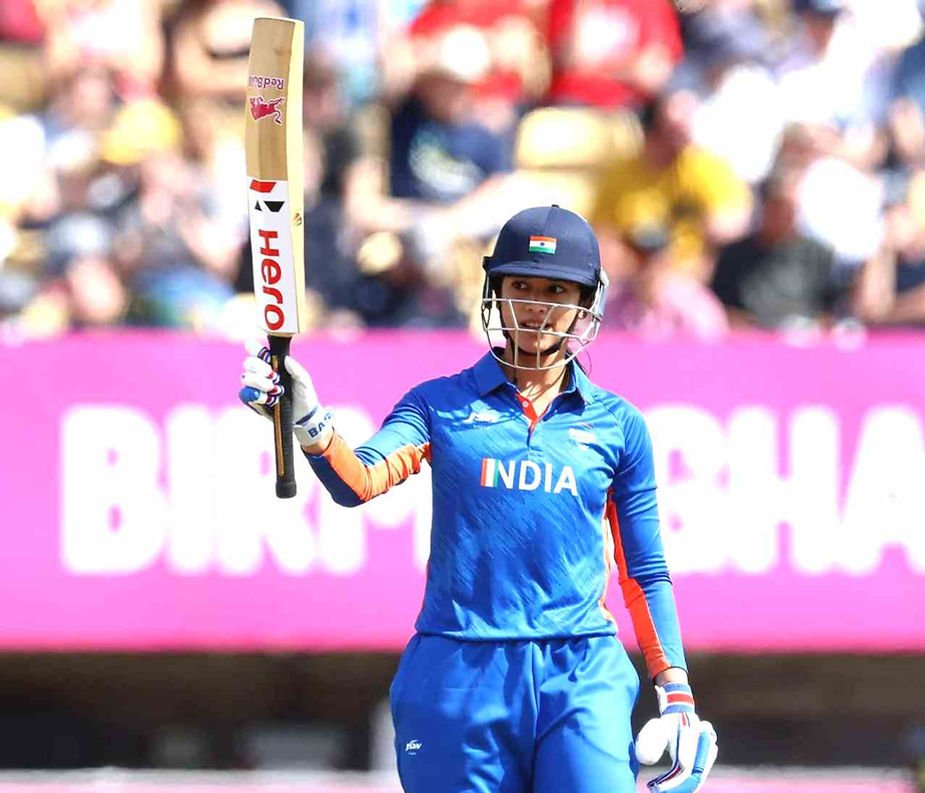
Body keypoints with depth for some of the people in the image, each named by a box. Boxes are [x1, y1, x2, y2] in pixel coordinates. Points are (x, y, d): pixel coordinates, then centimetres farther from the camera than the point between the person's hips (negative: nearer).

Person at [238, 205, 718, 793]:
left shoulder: (617, 425, 11)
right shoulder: (443, 405, 8)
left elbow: (645, 572, 15)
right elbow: (361, 480, -10)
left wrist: (677, 694, 8)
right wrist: (308, 422, -30)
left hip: (580, 678, 0)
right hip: (459, 674, 0)